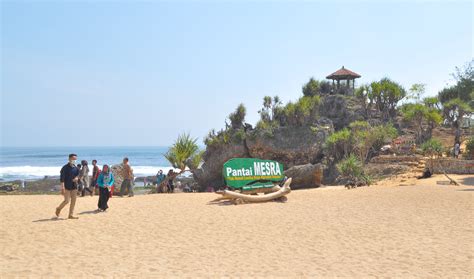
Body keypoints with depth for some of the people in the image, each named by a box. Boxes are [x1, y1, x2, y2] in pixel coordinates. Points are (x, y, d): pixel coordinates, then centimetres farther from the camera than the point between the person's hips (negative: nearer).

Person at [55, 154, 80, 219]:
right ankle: (58, 209, 20)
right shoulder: (65, 167, -10)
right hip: (67, 187, -6)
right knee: (67, 200, -8)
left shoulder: (76, 168, 9)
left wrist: (76, 178, -5)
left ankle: (71, 215, 12)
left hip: (74, 187, 6)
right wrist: (62, 187, -20)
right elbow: (62, 178, -13)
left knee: (73, 201, 4)